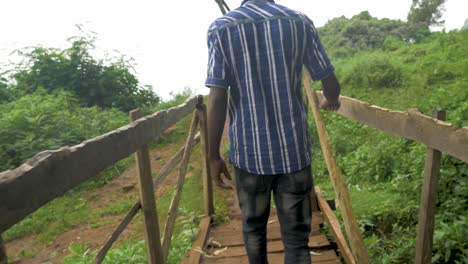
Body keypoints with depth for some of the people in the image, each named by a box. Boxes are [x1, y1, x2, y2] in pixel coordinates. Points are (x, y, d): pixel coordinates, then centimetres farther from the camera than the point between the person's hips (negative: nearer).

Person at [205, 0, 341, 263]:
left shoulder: (221, 28, -3)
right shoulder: (300, 22, 0)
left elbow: (217, 99, -10)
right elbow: (331, 83, 5)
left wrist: (214, 155, -1)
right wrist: (332, 101, 29)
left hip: (248, 151, 0)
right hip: (293, 148, 0)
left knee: (254, 227, 22)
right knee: (296, 235, 11)